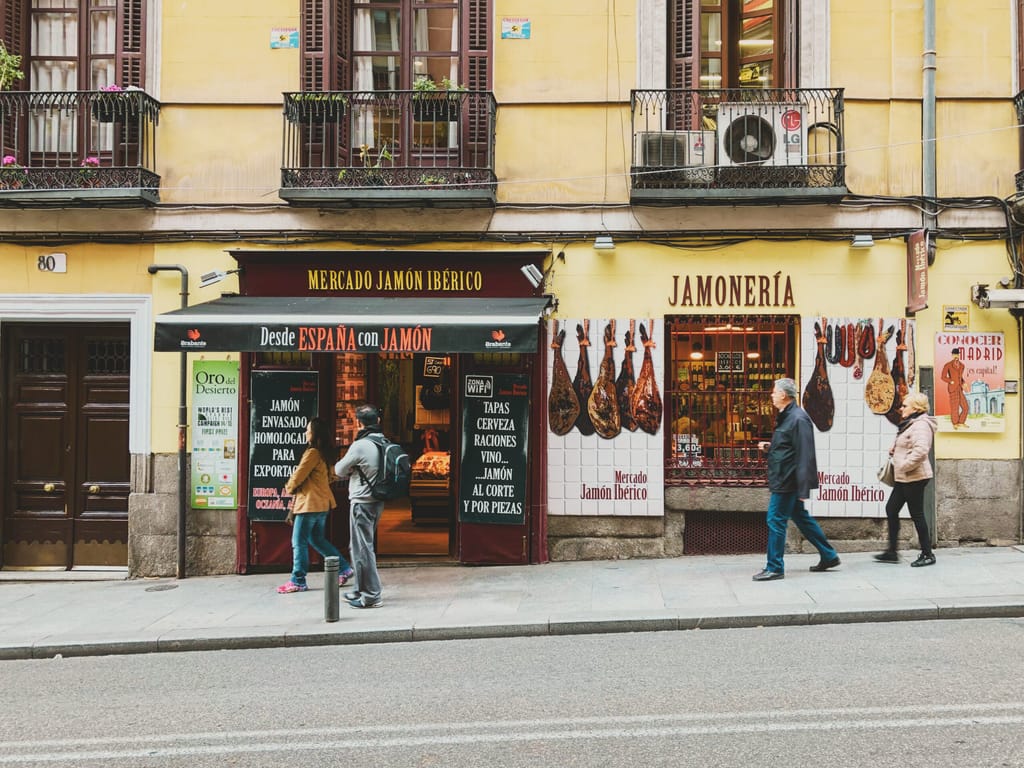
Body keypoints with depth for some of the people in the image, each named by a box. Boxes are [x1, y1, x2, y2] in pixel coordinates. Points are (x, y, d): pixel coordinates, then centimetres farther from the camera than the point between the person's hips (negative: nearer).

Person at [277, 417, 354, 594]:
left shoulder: (312, 452, -17)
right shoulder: (325, 453, 12)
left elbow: (299, 475, -16)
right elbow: (332, 475, 22)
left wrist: (289, 488, 6)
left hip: (310, 503, -10)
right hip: (322, 502, 10)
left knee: (299, 542, -2)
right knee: (317, 540, 19)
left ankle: (298, 581, 3)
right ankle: (344, 568, 18)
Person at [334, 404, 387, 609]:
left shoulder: (359, 446, -18)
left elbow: (340, 470, -4)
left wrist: (350, 470, 14)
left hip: (362, 502, -8)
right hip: (377, 501, 8)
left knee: (362, 548, -2)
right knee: (362, 546, 19)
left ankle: (372, 596, 0)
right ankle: (361, 590, 27)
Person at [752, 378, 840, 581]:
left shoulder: (798, 419, -18)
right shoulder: (786, 417, 13)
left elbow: (804, 455, -22)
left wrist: (803, 489, -24)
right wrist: (770, 447, 10)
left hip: (787, 481, -10)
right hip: (783, 479, 10)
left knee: (776, 521, -4)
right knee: (801, 518, 17)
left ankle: (774, 568, 4)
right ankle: (829, 556, 26)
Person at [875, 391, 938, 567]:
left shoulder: (920, 425, -16)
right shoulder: (910, 424, 16)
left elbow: (920, 450, -30)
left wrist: (904, 465, -21)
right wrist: (894, 451, 10)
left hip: (914, 478, -11)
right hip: (904, 478, 11)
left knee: (917, 514, -3)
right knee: (891, 509, 10)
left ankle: (927, 554, 7)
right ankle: (892, 552, 15)